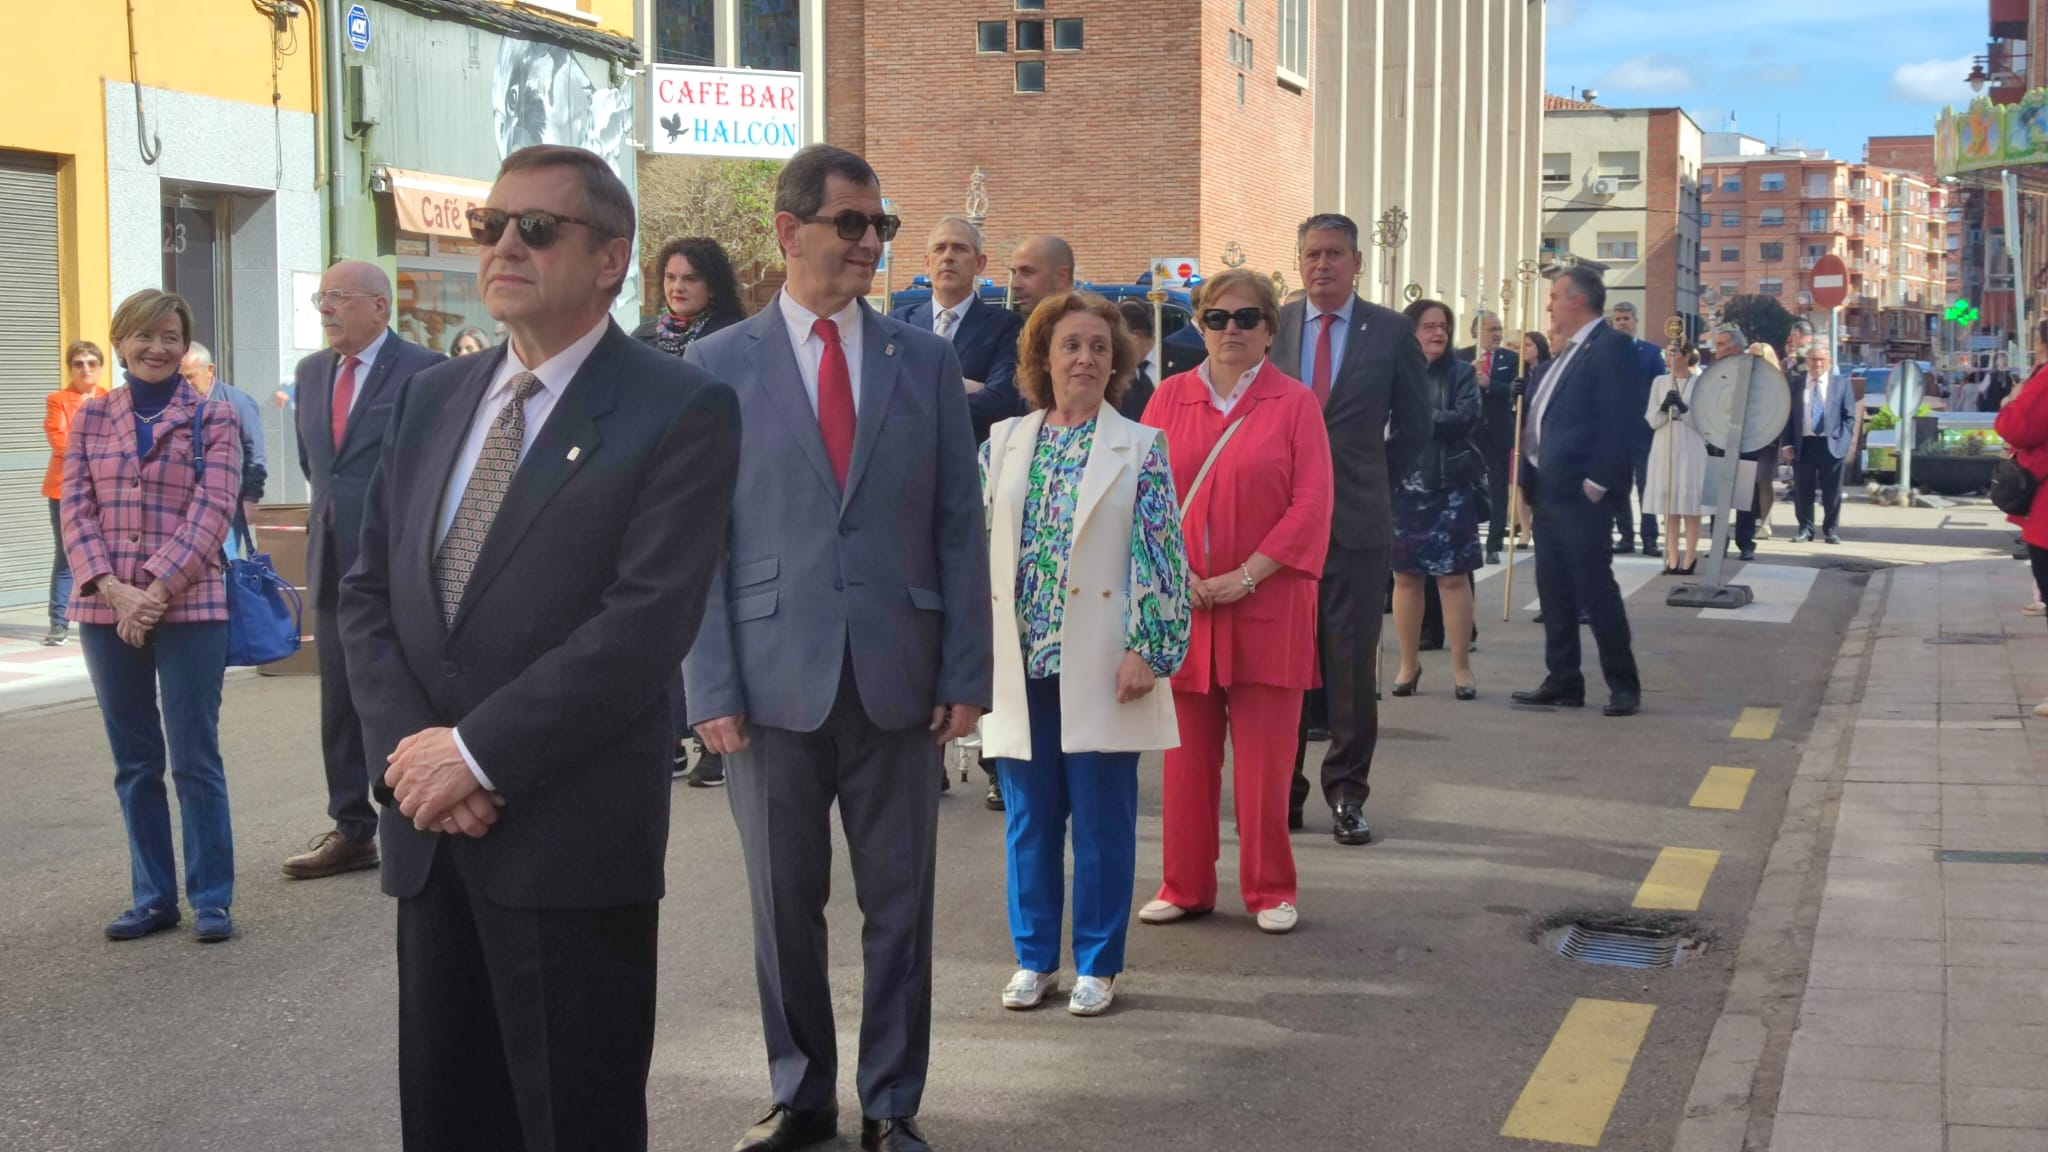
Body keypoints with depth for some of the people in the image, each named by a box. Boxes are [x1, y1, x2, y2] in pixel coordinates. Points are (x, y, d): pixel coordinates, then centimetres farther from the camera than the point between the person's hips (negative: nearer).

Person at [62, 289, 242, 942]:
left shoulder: (212, 419, 0)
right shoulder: (91, 419, 8)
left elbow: (211, 510, -8)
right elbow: (75, 512, 3)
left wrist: (156, 588, -17)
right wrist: (114, 590, -12)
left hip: (190, 607, -3)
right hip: (106, 610, 3)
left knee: (195, 758, 1)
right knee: (134, 762, 10)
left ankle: (211, 899, 10)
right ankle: (153, 898, 19)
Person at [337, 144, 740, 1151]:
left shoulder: (681, 410, -7)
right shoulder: (428, 400, 13)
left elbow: (648, 619, -16)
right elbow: (367, 595, 10)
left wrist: (480, 753, -16)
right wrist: (409, 750, -6)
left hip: (574, 836, -5)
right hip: (428, 832, 6)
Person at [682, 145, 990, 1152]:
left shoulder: (926, 360, 6)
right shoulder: (718, 366, 2)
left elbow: (960, 528, 5)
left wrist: (966, 675, 0)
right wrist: (713, 689, -6)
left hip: (897, 678, 1)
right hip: (774, 679, -1)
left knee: (899, 903, 8)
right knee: (785, 905, 10)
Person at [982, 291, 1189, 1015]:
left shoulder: (1139, 449, 1)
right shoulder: (1003, 444, 9)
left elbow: (1162, 556, -4)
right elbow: (978, 548, 10)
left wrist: (1148, 650, -11)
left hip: (1099, 667, -3)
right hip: (1020, 662, 3)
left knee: (1103, 818, 3)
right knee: (1029, 817, 9)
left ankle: (1096, 964, 14)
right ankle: (1035, 957, 21)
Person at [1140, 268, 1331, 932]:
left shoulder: (1295, 402, 0)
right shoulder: (1170, 397, 7)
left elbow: (1312, 503, -5)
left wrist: (1245, 577, -11)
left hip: (1266, 607, -2)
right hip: (1180, 603, 2)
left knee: (1265, 756, 2)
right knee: (1187, 753, 7)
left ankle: (1270, 891, 14)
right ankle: (1186, 887, 17)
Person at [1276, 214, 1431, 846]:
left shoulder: (1391, 331, 3)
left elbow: (1416, 419, 13)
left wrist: (1375, 477, 12)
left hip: (1357, 521, -1)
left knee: (1352, 663, -1)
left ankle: (1347, 793, 8)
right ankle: (1281, 791, 13)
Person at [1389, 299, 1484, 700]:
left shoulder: (1461, 373, 3)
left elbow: (1467, 418, -11)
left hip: (1450, 486, 0)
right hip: (1403, 486, 1)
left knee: (1453, 576, 1)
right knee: (1405, 575, 7)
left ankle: (1461, 666, 7)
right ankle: (1409, 663, 18)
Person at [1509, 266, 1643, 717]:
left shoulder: (1610, 347, -12)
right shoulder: (1570, 351, 18)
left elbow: (1618, 421, -19)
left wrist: (1596, 483, -20)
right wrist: (1533, 475, 13)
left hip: (1580, 492, -10)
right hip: (1549, 490, 10)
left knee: (1594, 588, -5)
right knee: (1553, 590, 11)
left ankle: (1623, 684, 3)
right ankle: (1563, 680, 18)